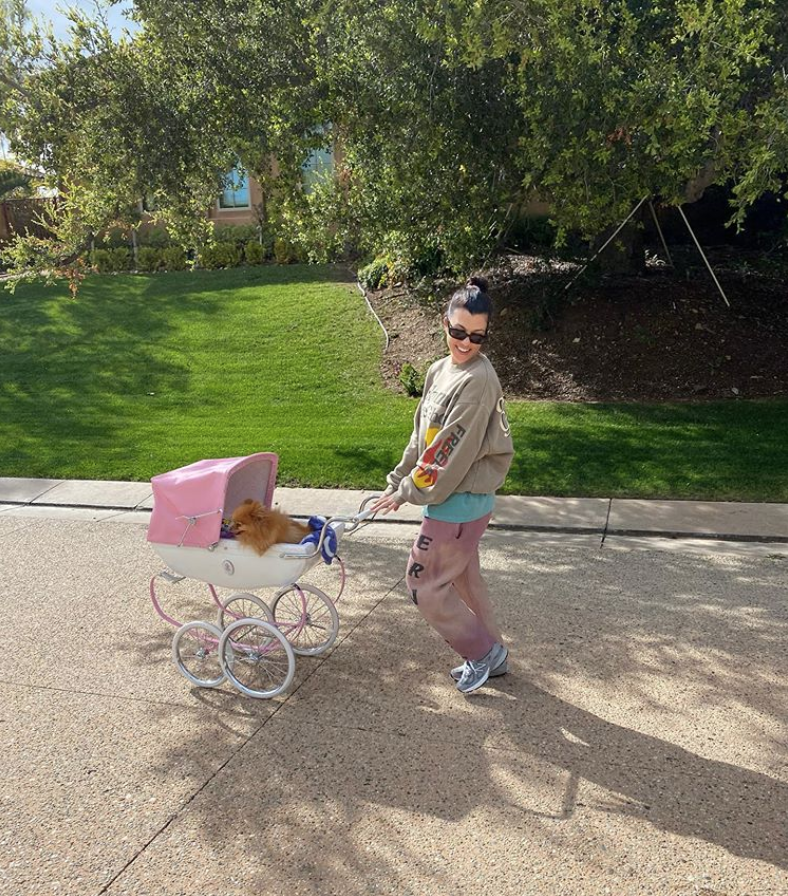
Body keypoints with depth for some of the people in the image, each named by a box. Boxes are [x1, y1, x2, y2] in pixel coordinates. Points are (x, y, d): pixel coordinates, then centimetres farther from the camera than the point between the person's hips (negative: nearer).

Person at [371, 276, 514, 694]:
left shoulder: (479, 380, -21)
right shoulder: (439, 370, 7)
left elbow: (452, 452, -21)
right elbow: (422, 436, 13)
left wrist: (407, 493, -13)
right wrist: (396, 481, 10)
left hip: (459, 501, -9)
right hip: (454, 499, 9)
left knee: (424, 583, 2)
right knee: (463, 578, 20)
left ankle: (483, 650, 19)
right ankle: (490, 654, 37)